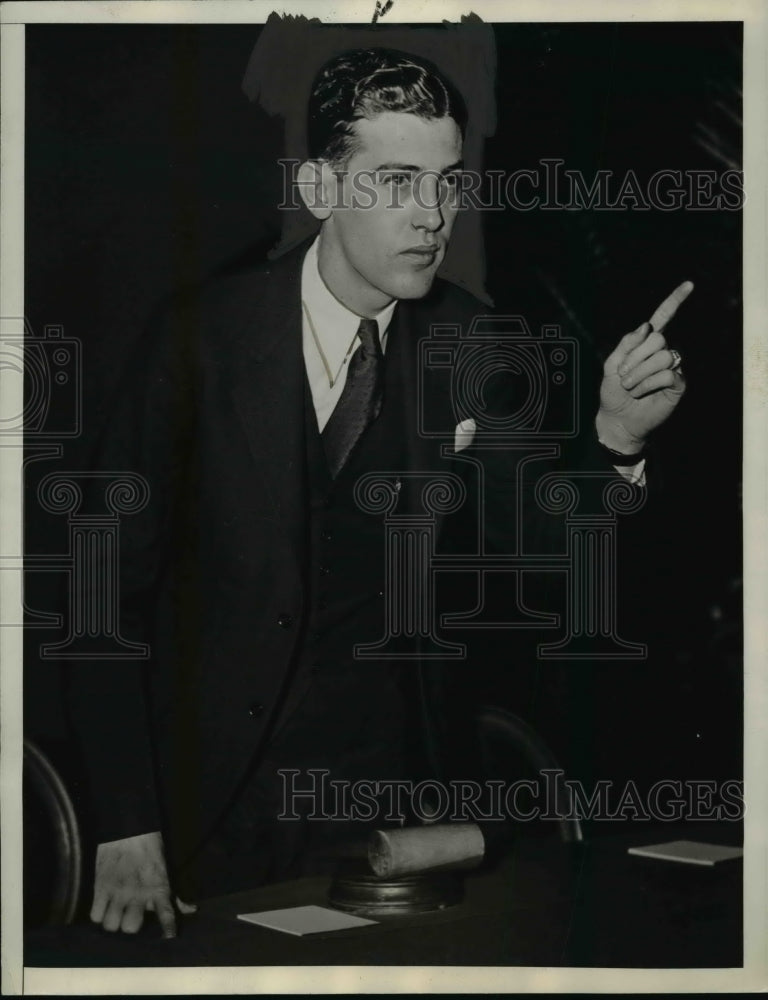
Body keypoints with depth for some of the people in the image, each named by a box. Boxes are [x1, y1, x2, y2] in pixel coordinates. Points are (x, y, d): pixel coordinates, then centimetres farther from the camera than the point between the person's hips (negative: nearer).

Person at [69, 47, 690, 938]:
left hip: (379, 787, 2)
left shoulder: (467, 345, -5)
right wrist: (126, 829, -13)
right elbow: (113, 587, -9)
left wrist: (617, 433, -23)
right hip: (207, 790, -2)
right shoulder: (204, 339, -13)